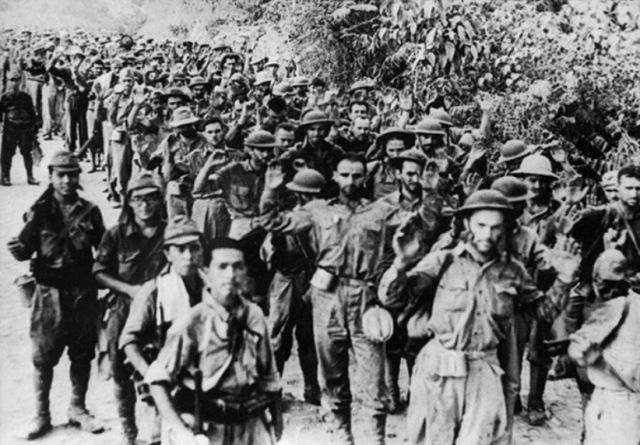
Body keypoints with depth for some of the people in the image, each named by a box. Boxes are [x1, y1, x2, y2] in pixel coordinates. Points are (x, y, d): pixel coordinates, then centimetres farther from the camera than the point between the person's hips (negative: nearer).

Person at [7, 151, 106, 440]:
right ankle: (41, 414, 19)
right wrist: (19, 250, -27)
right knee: (43, 354, 4)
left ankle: (77, 409, 26)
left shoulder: (90, 211, 3)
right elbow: (25, 250, -6)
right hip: (50, 291, -2)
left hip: (83, 291, 2)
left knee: (82, 353, 9)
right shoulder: (40, 211, -3)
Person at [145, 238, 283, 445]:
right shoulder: (192, 322, -13)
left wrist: (276, 421, 16)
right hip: (202, 428, -4)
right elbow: (158, 380, -10)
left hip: (249, 425, 4)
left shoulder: (254, 316, 0)